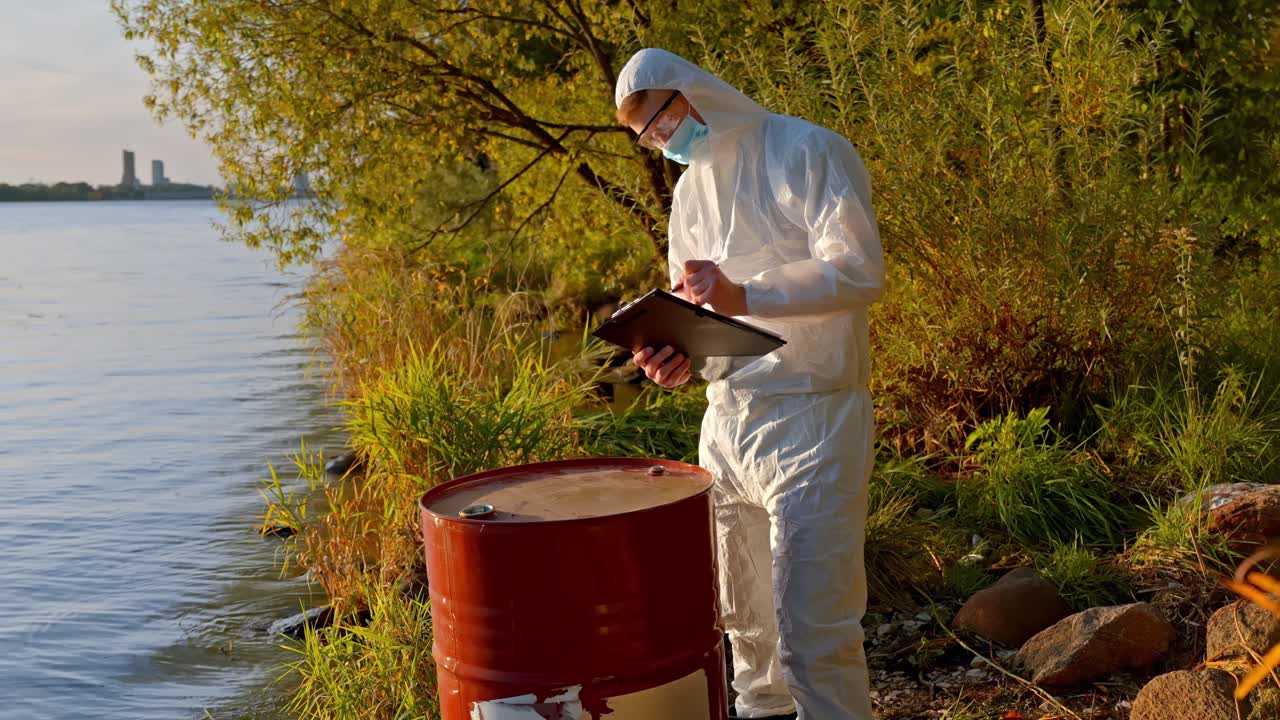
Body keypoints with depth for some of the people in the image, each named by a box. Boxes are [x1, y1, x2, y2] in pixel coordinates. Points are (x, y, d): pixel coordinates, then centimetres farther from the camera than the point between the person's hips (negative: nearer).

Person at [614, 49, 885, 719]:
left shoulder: (808, 152, -7)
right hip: (726, 419, 7)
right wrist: (680, 349, 0)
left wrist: (744, 296, -24)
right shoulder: (690, 186, 16)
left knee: (810, 626, -10)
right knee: (742, 612, 17)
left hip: (808, 419, -7)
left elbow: (858, 269, -16)